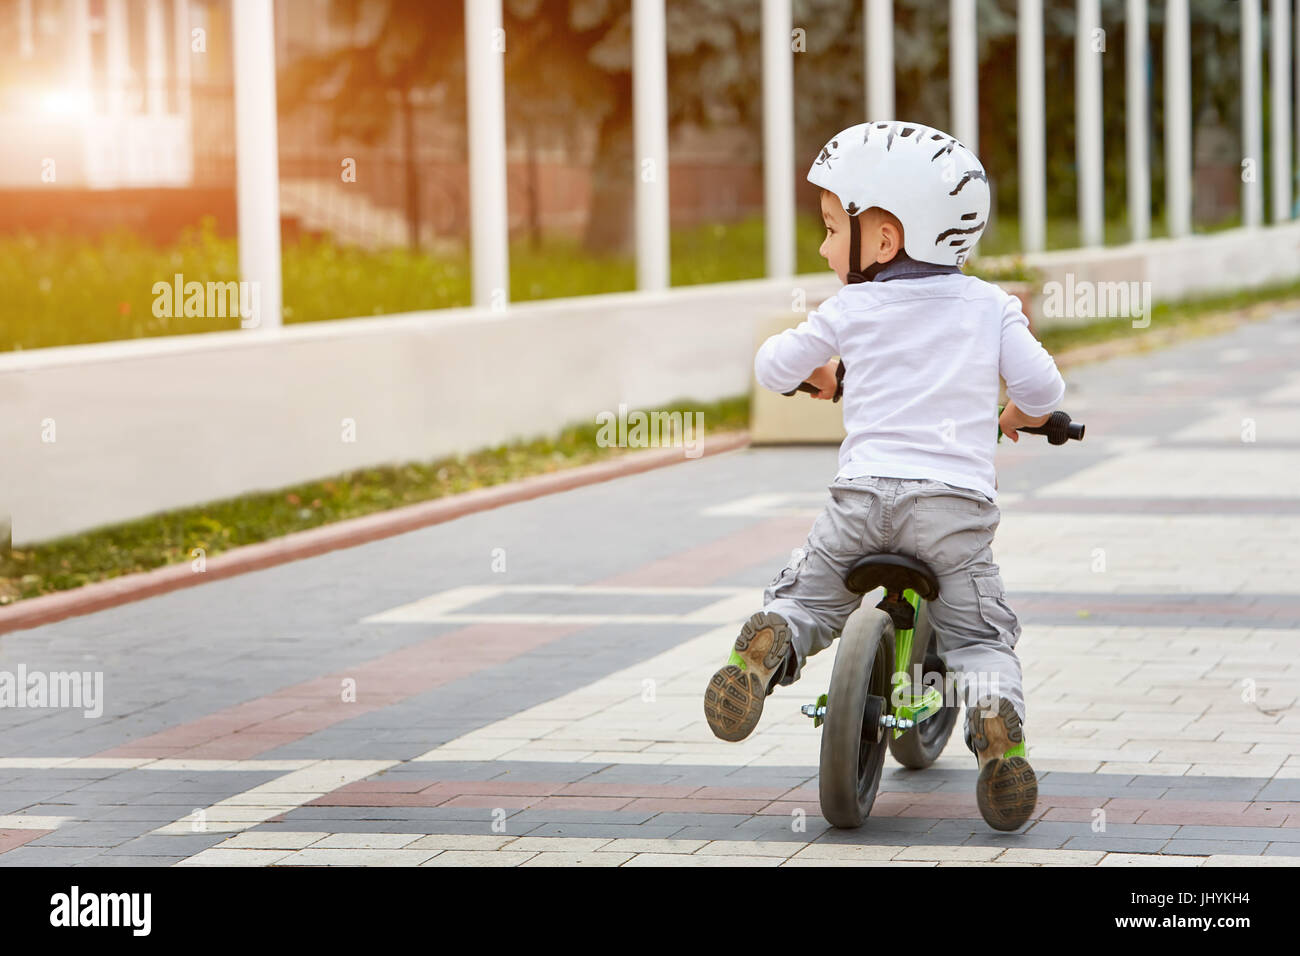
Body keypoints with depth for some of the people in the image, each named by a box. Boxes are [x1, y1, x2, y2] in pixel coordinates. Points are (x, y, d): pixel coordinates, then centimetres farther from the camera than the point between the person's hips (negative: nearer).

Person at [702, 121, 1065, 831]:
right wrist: (1014, 418, 29)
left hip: (865, 495, -1)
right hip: (960, 504, 1)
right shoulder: (990, 306, 12)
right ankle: (996, 721, -18)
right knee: (980, 638, 12)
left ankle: (767, 645, -15)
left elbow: (771, 368, 17)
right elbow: (1041, 386, 7)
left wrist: (814, 371, 39)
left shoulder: (852, 309, 9)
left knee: (801, 596, 18)